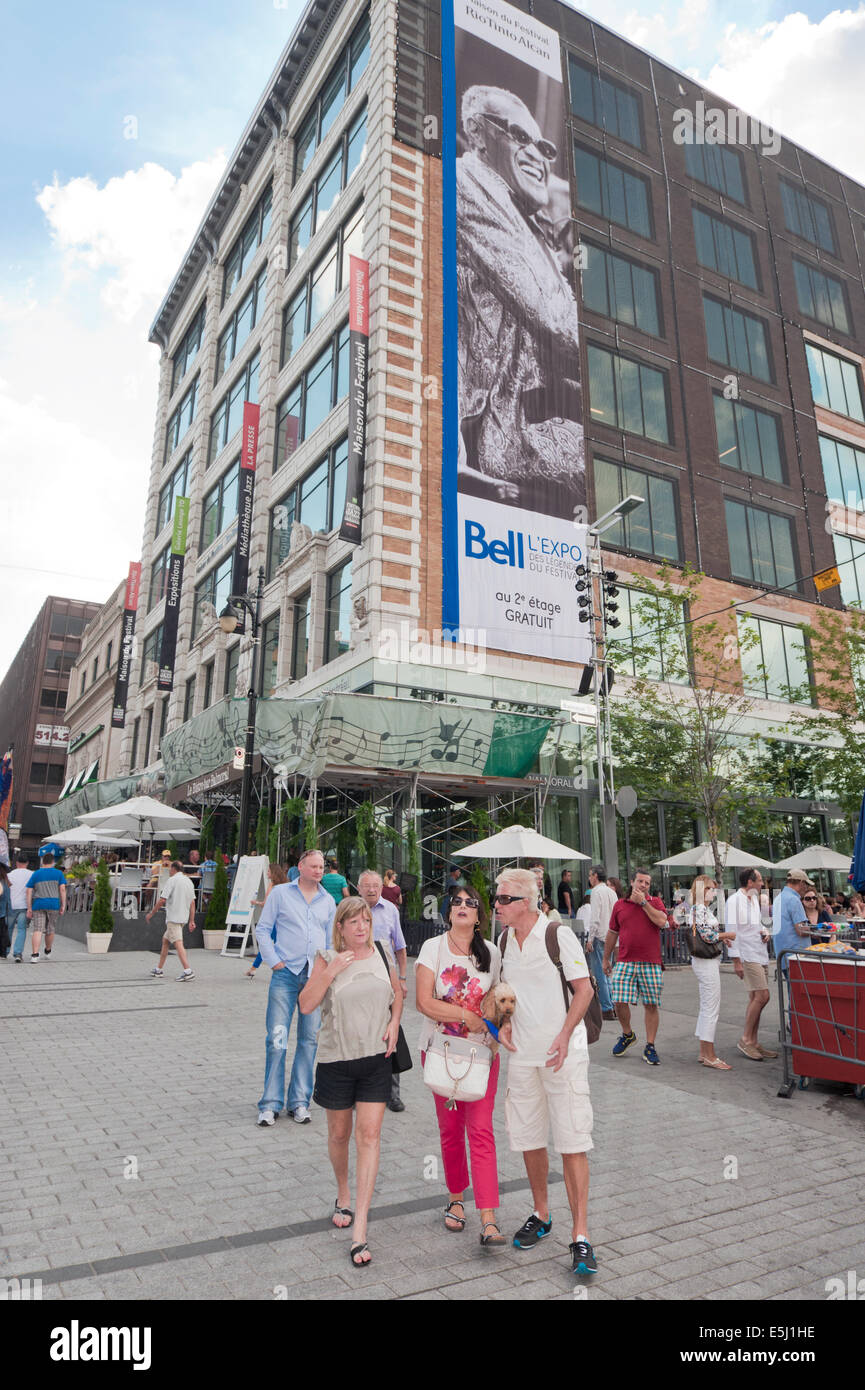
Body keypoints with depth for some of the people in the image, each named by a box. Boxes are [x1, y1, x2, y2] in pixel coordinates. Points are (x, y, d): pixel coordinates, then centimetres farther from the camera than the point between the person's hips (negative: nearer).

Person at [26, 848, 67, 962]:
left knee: (37, 930, -4)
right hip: (53, 904, 0)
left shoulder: (35, 874, 8)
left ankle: (35, 954, -19)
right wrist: (63, 905, 3)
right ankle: (48, 951, 34)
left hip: (38, 904, 0)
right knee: (50, 929, 15)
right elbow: (62, 889, -1)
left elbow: (29, 891, 3)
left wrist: (29, 908, 4)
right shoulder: (59, 873, 5)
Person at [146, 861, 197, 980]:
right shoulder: (189, 881, 14)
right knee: (165, 940, 21)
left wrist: (151, 913, -1)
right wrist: (192, 921, 13)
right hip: (183, 917, 8)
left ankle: (188, 970, -25)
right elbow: (192, 903, 12)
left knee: (178, 943, -14)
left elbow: (162, 900, -13)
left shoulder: (172, 880, -9)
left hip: (173, 918, -8)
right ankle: (159, 969, 28)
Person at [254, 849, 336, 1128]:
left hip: (316, 976, 3)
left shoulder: (328, 901, 12)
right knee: (277, 1039, -5)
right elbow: (262, 929, 4)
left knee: (309, 1039, 6)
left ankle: (299, 1101, 17)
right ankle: (271, 1103, 7)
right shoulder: (280, 893, 3)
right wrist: (273, 961, -5)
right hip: (286, 973, -3)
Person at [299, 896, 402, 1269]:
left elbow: (397, 992, 15)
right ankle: (343, 1195, 45)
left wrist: (394, 1022, -1)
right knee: (339, 1133, 16)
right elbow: (306, 1005, -13)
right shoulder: (327, 959, -7)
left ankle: (360, 1232, 1)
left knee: (369, 1135, -5)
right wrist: (330, 972, -23)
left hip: (376, 1057, 1)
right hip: (336, 1058, -1)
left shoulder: (382, 954, 0)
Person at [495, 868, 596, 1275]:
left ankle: (580, 1235, 7)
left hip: (563, 1052, -6)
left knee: (572, 1142, -3)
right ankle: (540, 1215, 34)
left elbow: (584, 989, -11)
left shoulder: (558, 934, -13)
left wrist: (564, 1036, -20)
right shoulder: (505, 940, 6)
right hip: (522, 1053, 6)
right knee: (528, 1138, 14)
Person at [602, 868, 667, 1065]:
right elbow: (612, 933, 16)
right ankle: (627, 1035, 23)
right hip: (625, 962, 1)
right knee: (619, 1001, -4)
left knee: (651, 1004, 2)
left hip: (650, 963, -1)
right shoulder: (620, 905, 10)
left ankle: (650, 1047, 15)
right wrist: (606, 959, 18)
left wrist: (643, 902, -10)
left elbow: (662, 921, -15)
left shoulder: (654, 902, 6)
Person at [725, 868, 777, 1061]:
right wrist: (736, 960, -17)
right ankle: (745, 1040, -2)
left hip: (761, 954, 9)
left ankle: (753, 1042, 17)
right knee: (762, 996, -13)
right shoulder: (735, 900, -13)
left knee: (756, 998, 10)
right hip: (747, 955, -9)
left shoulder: (754, 898, 16)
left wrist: (765, 931, 5)